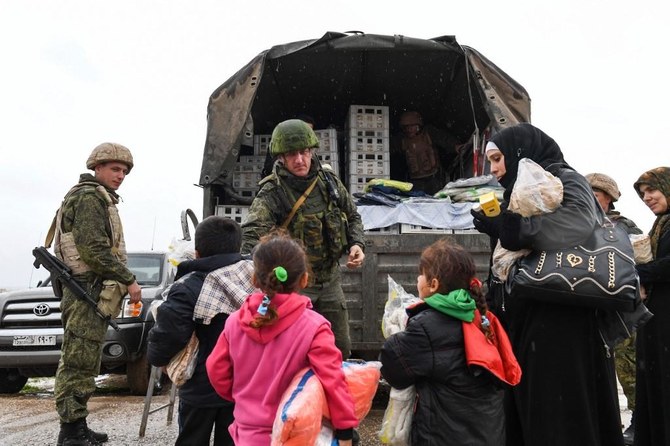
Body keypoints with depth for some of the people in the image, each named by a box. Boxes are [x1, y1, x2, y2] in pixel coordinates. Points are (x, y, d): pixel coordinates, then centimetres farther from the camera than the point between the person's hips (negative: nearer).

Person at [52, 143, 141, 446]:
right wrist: (129, 280, -16)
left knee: (79, 364, 13)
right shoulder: (89, 197, -9)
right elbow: (95, 249, -19)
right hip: (88, 292, -11)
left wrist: (121, 280, 17)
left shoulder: (98, 199, 23)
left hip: (86, 292, 11)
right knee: (79, 363, -8)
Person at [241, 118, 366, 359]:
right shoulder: (272, 193, -17)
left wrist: (356, 244, -3)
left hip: (330, 279, 5)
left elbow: (352, 217, 15)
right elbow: (251, 233, -32)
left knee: (341, 348, 16)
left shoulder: (329, 181, 0)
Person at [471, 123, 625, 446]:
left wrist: (503, 225, -23)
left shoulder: (562, 179, -4)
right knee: (526, 419, 8)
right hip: (525, 323, 9)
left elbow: (578, 223, -27)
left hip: (562, 324, -8)